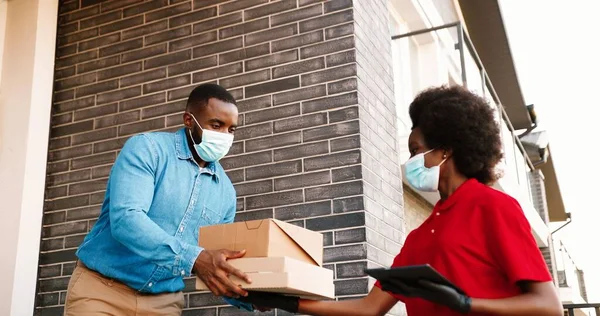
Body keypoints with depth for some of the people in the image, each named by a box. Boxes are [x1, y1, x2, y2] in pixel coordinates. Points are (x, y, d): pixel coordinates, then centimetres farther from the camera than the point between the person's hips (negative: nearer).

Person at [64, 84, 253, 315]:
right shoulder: (146, 148, -12)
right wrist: (193, 258, -38)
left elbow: (218, 265, 7)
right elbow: (125, 218, -27)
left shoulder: (225, 191, 3)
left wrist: (250, 293, -14)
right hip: (101, 288, -4)